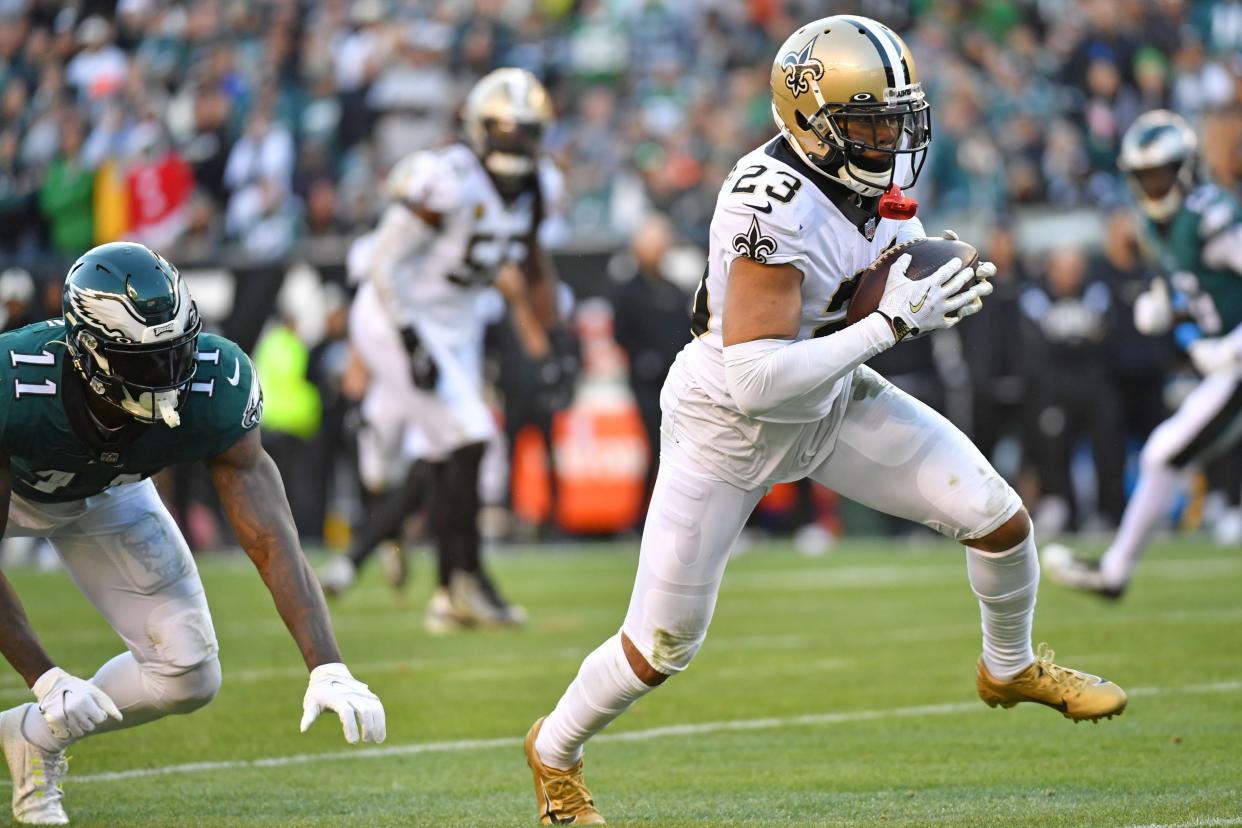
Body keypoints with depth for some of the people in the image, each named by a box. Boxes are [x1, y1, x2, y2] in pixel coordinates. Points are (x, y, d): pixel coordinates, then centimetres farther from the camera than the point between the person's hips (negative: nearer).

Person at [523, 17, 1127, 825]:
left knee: (1002, 520, -3)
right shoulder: (774, 204, -35)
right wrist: (894, 322, -35)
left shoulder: (882, 179, -11)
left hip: (834, 400, 6)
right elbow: (756, 381, -37)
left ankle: (1011, 668, 28)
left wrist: (935, 291, -14)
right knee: (663, 646, 4)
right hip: (731, 423, -6)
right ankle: (555, 751, 33)